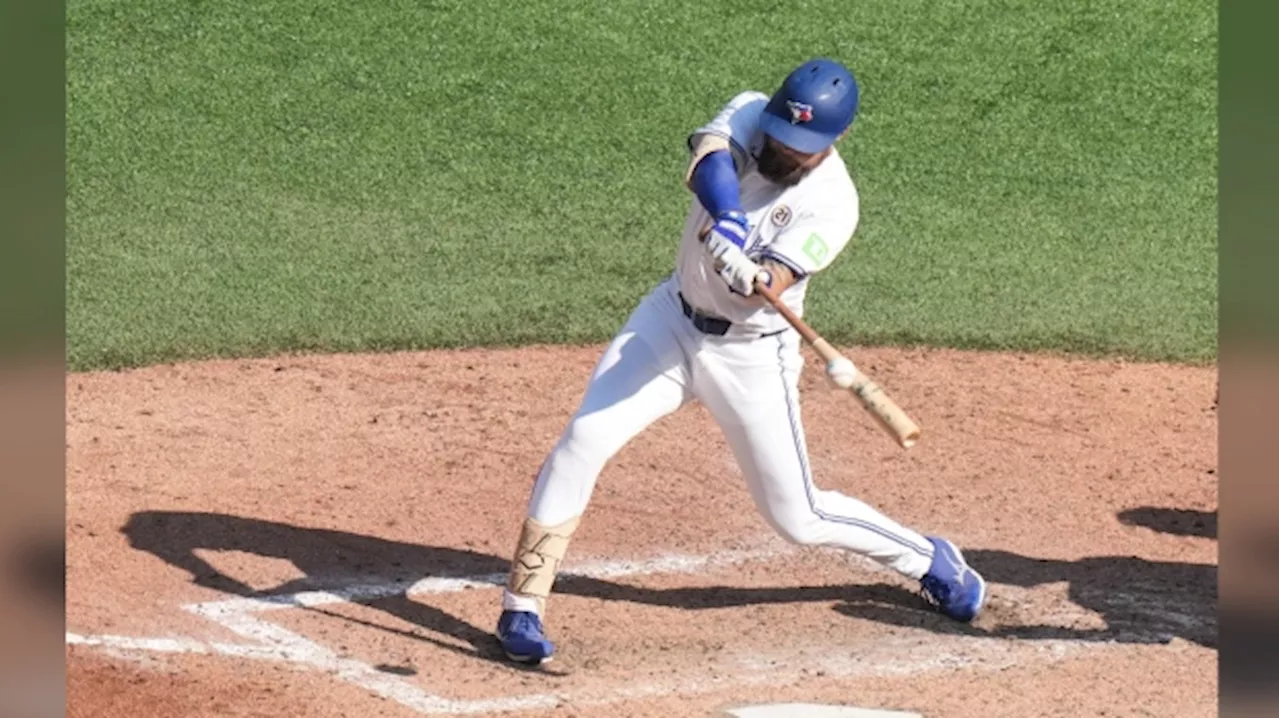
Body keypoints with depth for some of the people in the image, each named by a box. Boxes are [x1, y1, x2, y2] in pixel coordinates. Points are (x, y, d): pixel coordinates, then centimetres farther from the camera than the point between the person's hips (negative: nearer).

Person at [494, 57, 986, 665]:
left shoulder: (832, 204, -21)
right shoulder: (749, 114, -11)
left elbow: (770, 284, -33)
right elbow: (705, 163, -33)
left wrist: (742, 266, -56)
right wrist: (727, 216, -54)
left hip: (749, 354, -3)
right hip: (672, 318, 3)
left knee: (798, 519, 5)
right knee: (583, 441, -15)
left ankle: (927, 559, 32)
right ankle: (522, 608, -8)